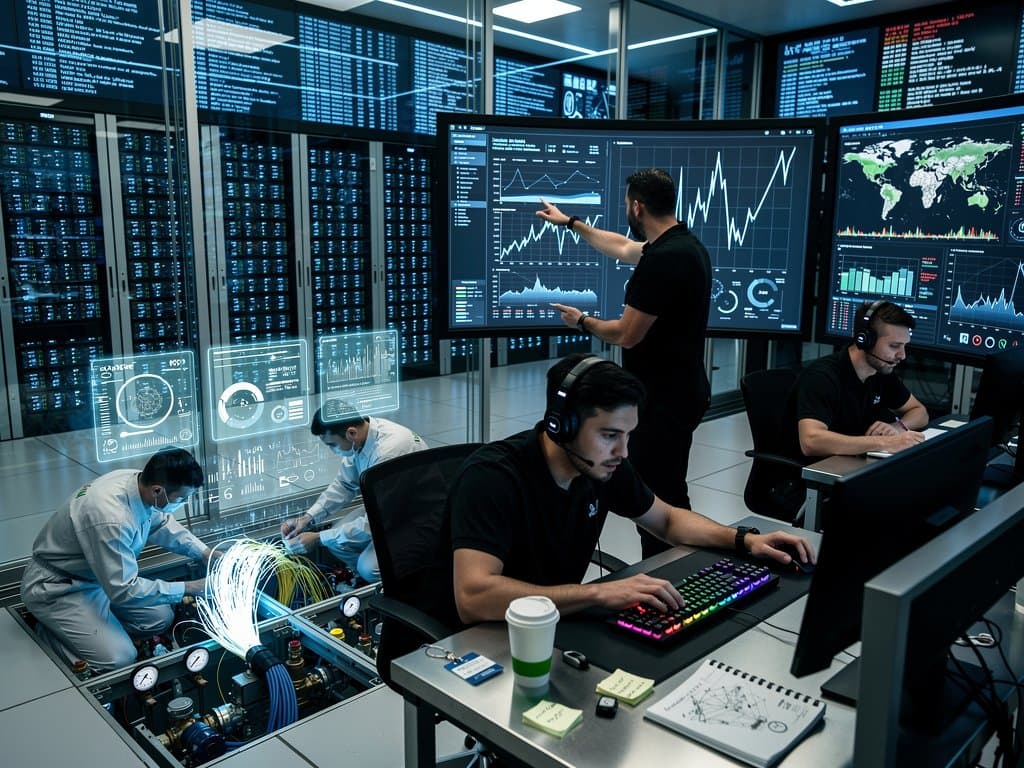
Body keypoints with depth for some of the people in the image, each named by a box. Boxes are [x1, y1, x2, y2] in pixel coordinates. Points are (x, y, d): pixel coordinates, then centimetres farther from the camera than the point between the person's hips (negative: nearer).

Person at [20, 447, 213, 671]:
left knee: (161, 617, 5)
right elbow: (124, 591, -30)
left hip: (99, 576, 9)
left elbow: (162, 524, 8)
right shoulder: (112, 520, -39)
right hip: (58, 588, -9)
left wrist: (206, 553, -1)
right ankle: (50, 633, 5)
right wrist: (188, 588, -23)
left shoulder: (138, 480, -14)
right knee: (119, 659, -18)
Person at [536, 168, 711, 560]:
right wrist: (570, 222, 35)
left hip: (664, 398, -11)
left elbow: (627, 334, -19)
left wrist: (582, 321, 0)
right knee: (668, 494, 19)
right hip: (680, 390, 11)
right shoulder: (684, 244, 9)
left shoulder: (662, 260, -23)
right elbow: (623, 248, 27)